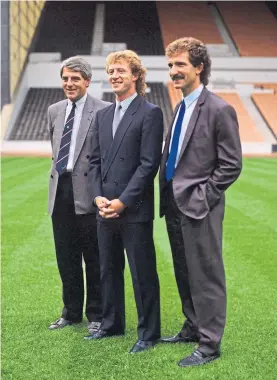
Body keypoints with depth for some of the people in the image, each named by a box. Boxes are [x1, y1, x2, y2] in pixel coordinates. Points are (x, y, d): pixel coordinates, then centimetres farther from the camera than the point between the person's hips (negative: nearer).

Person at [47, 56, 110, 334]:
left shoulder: (103, 111, -6)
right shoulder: (54, 111, 14)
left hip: (87, 191, -6)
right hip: (60, 191, 6)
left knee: (93, 258, 3)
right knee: (66, 257, 14)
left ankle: (96, 315, 17)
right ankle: (71, 312, 27)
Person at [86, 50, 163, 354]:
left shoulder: (150, 113, -6)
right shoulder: (102, 115, 14)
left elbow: (149, 164, -12)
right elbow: (94, 160, 13)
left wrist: (123, 201, -15)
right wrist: (98, 197, -2)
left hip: (135, 210, -6)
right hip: (105, 209, 7)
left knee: (143, 273, 1)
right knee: (108, 270, 15)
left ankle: (148, 332, 13)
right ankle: (111, 324, 30)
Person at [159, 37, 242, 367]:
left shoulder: (219, 110, -12)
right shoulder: (180, 108, 14)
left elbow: (231, 165, -12)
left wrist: (201, 196, -14)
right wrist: (169, 196, 10)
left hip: (199, 208, -8)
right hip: (175, 206, 8)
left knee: (206, 276, 0)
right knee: (184, 274, 17)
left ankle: (209, 344, 10)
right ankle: (193, 328, 32)